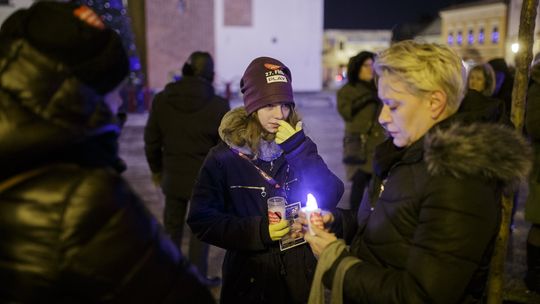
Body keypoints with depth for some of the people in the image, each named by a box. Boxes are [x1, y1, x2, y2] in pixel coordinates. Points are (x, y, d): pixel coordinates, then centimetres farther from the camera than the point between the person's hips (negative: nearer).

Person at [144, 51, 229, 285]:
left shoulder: (162, 100, -4)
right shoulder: (218, 105, -13)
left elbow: (151, 140, 3)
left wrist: (156, 169, 18)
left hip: (173, 175, 3)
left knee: (172, 226, 18)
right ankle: (197, 278, 20)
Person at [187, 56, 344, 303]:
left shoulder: (299, 145, 0)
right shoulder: (224, 156, -9)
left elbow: (331, 199, -10)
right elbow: (202, 219, -10)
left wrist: (299, 149, -20)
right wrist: (257, 232, -21)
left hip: (301, 271, 3)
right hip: (250, 277, -2)